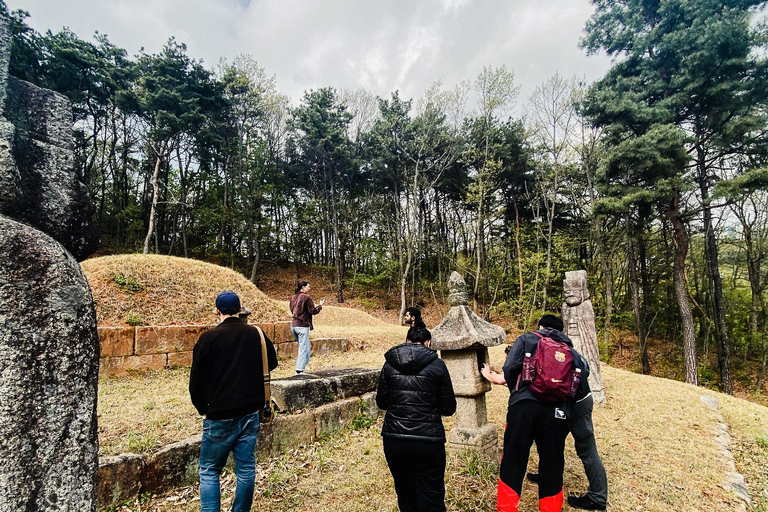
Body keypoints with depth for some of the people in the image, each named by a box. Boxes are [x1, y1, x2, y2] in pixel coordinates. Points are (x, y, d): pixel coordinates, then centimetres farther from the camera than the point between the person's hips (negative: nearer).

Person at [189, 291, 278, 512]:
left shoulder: (208, 338, -11)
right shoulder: (257, 334, 0)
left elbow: (197, 380, -6)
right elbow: (272, 363, 14)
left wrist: (203, 409, 9)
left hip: (220, 416, -3)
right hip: (251, 413, 4)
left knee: (209, 470, 13)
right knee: (246, 468, 14)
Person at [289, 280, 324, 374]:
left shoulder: (293, 297, 11)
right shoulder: (306, 297, -13)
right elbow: (313, 311, -13)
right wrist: (320, 305, 2)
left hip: (293, 325, 8)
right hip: (302, 326, -8)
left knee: (307, 346, 21)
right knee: (303, 348, -2)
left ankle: (303, 366, 28)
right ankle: (299, 370, -3)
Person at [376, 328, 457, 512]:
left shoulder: (389, 364, 3)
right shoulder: (437, 365, -4)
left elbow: (381, 402, 9)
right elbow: (449, 408, -2)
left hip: (394, 440, 3)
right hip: (428, 441, -3)